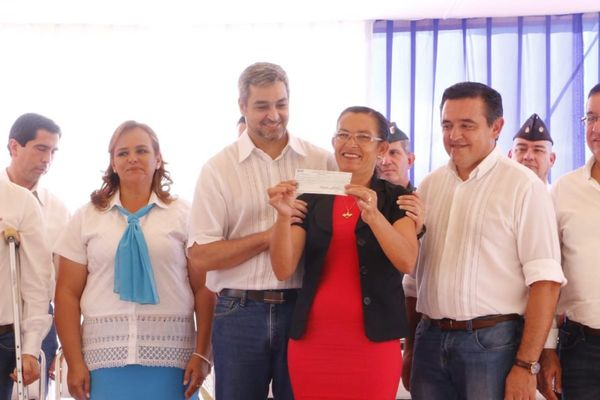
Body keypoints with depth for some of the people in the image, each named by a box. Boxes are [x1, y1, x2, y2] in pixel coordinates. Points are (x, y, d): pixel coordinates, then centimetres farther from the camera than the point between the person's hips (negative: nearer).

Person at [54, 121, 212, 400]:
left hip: (170, 357, -1)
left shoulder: (184, 216, 7)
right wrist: (74, 363, 0)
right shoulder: (86, 218, 10)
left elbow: (204, 290, 4)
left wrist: (202, 354, -4)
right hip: (105, 356, 1)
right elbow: (67, 294, 7)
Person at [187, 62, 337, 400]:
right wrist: (269, 236, -14)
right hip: (240, 312, -1)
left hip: (303, 307, 1)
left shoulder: (321, 161, 4)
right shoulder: (219, 168, 0)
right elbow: (201, 256, -5)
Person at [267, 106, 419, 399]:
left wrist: (373, 214, -29)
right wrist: (284, 216, -18)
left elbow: (407, 262, -15)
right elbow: (283, 271, -3)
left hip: (374, 340, -2)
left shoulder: (396, 198, 1)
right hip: (311, 338, 2)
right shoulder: (311, 198, 6)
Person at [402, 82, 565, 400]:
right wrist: (410, 348, 12)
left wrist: (526, 366, -17)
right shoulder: (429, 186, 11)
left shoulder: (523, 186, -7)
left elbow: (545, 281, -12)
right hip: (430, 339, 5)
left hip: (491, 341, -5)